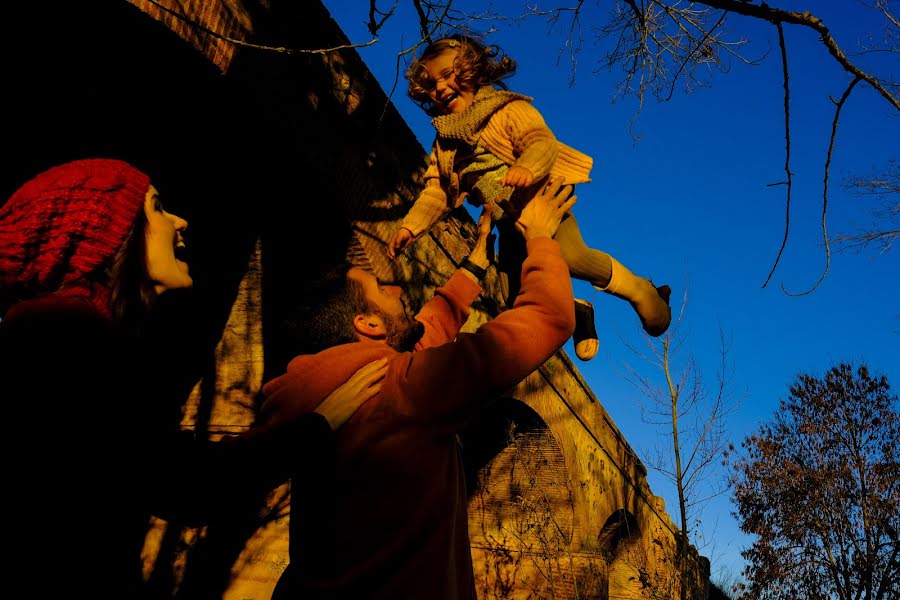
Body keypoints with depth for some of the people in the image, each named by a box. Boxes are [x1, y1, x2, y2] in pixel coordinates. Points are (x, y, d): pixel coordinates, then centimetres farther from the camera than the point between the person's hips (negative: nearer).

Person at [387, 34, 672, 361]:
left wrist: (526, 167, -43)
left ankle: (638, 290, -10)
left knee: (569, 255, -33)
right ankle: (577, 310, 23)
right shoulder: (445, 143, 12)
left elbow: (542, 142, -20)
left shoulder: (508, 109, -4)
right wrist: (409, 226, -8)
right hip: (509, 224, 6)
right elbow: (435, 191, 8)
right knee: (513, 295, -3)